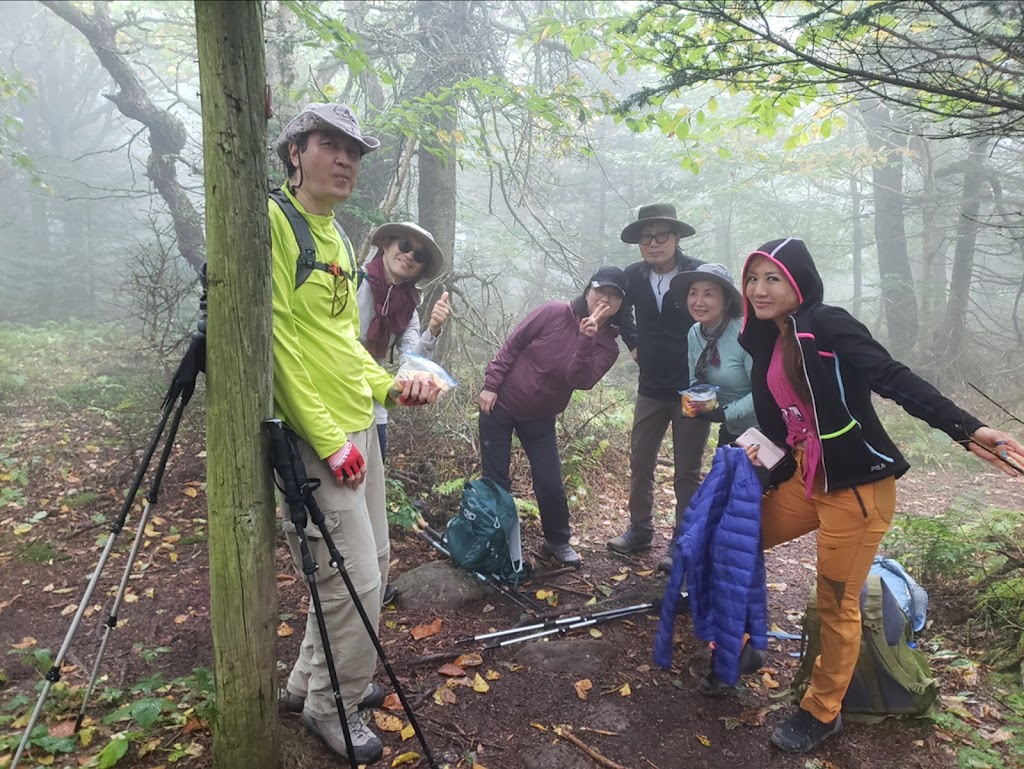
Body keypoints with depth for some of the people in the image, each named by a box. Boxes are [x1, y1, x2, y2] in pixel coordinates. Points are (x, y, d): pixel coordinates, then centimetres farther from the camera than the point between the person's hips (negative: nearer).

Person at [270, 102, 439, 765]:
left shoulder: (339, 238, 15)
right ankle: (331, 705, 25)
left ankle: (309, 681, 38)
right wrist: (328, 439, -19)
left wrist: (389, 386, 5)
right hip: (312, 441, -9)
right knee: (355, 582, -2)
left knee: (373, 566, 18)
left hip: (359, 430, 9)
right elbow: (276, 340, -19)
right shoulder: (272, 219, -12)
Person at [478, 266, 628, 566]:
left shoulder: (607, 346, -8)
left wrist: (586, 339, -35)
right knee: (496, 479, 3)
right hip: (499, 404, -2)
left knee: (551, 485, 1)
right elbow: (512, 345, -6)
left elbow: (579, 380, -24)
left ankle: (558, 541, 25)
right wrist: (490, 385, -9)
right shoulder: (553, 312, -14)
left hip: (540, 418, 2)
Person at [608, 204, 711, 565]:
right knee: (640, 462, 11)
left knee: (687, 471, 7)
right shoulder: (633, 275, -2)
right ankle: (640, 529, 28)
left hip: (693, 389, -4)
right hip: (651, 388, 4)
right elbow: (622, 311, 20)